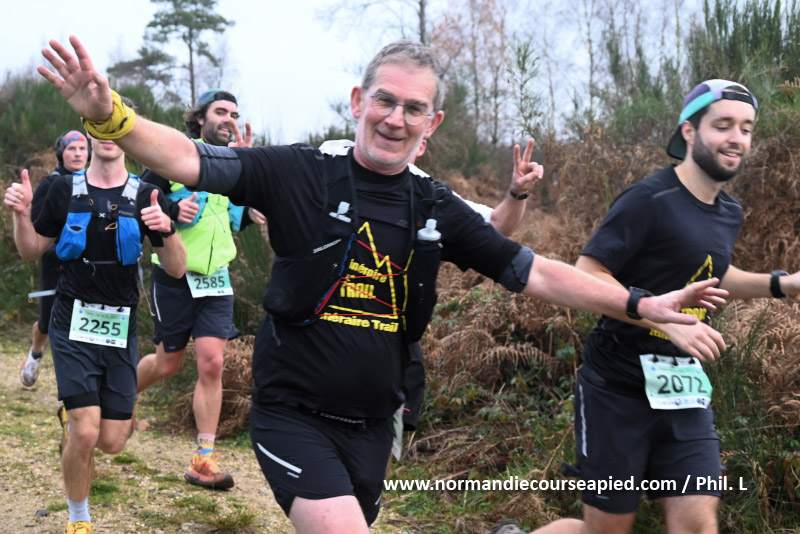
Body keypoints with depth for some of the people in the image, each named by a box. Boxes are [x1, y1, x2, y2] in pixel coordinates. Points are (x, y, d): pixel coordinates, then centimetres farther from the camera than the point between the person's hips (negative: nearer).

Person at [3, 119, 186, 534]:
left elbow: (176, 270, -3)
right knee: (85, 433, -15)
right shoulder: (65, 189, 1)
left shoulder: (145, 196, -1)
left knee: (112, 442, 2)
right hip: (73, 324, -1)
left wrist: (167, 231, -23)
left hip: (120, 328, 1)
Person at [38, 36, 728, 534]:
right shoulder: (301, 173, -10)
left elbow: (536, 274, 3)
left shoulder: (438, 210, 0)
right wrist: (107, 112, -35)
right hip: (293, 414, -5)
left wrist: (640, 305, -1)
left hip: (371, 424, 5)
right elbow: (188, 158, -18)